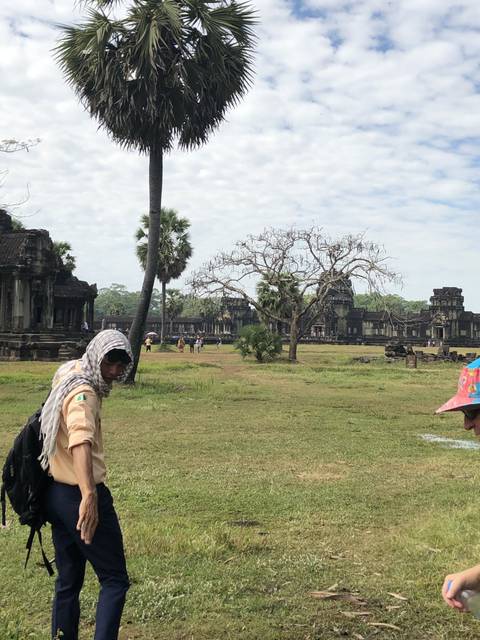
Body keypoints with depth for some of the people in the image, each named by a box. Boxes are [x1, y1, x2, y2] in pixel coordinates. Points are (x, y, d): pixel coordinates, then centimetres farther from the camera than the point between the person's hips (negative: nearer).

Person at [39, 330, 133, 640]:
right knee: (115, 580, 1)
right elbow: (81, 440, -39)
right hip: (80, 496, -9)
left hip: (56, 493, 9)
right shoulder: (83, 392, -21)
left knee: (68, 581, 17)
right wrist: (89, 496, -49)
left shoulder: (69, 372, 8)